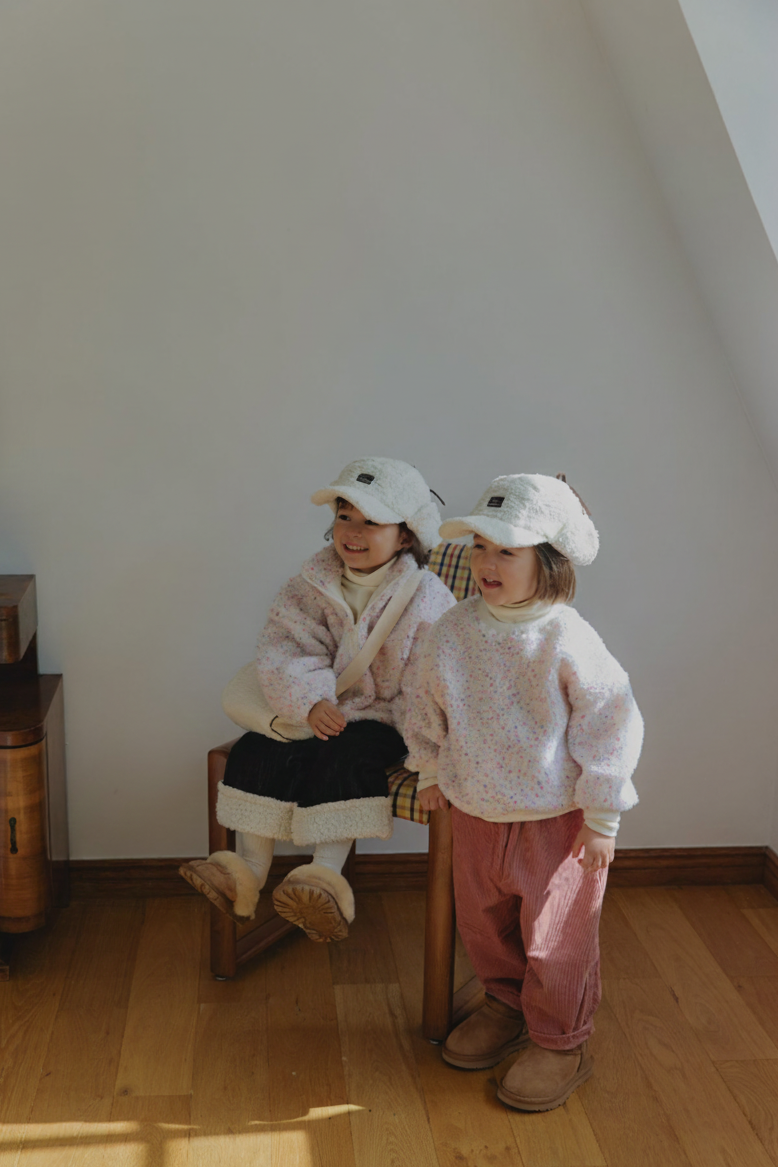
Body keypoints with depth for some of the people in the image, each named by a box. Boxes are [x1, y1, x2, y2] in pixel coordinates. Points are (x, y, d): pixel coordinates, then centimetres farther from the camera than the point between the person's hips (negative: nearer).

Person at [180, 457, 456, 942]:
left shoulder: (425, 598, -11)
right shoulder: (314, 584, 2)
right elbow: (285, 648, -4)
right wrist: (310, 701, -22)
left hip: (381, 718, -4)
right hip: (319, 708, 5)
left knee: (342, 760, -31)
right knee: (257, 751, -14)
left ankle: (327, 875, -30)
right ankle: (250, 871, -11)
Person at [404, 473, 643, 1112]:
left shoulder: (568, 641, -22)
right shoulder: (453, 631, -7)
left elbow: (612, 724, -15)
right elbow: (430, 706, 10)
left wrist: (603, 817, -11)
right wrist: (430, 770, 16)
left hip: (557, 821, -5)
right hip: (476, 814, 5)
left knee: (554, 940, 7)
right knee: (484, 923, 21)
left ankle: (560, 1043, 30)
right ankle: (507, 1006, 47)